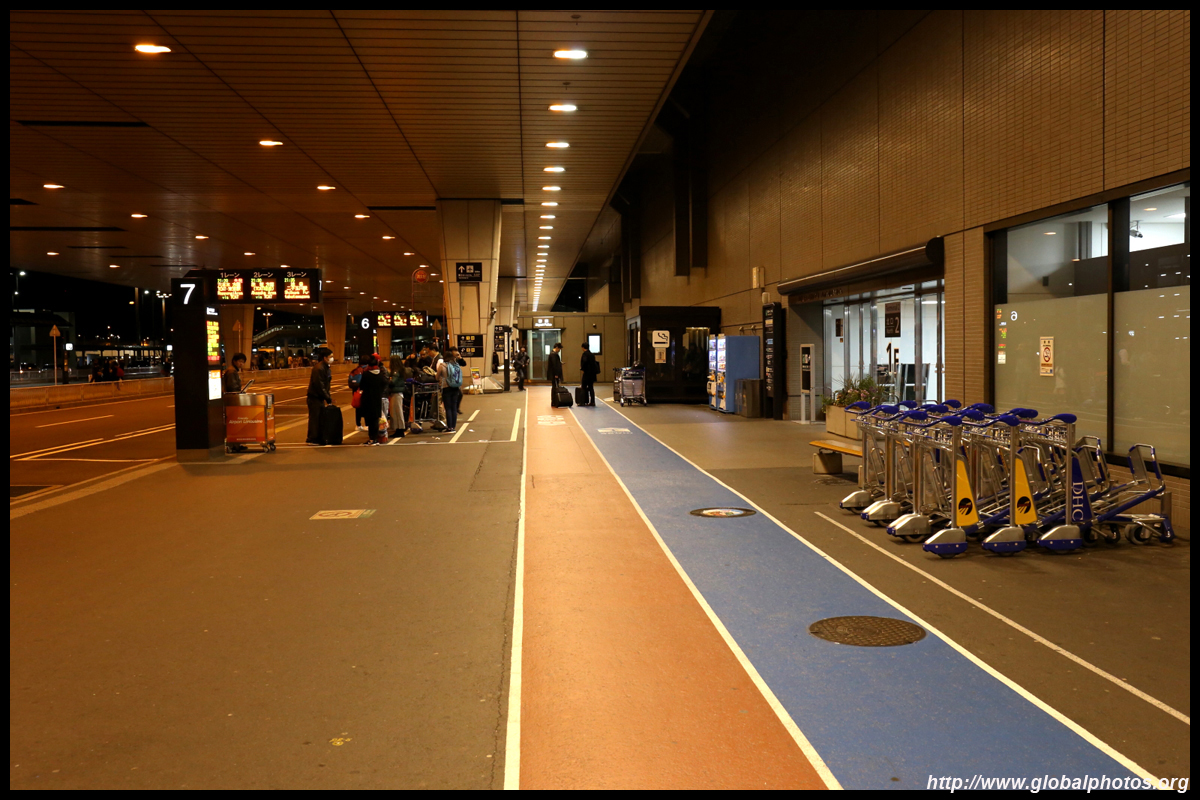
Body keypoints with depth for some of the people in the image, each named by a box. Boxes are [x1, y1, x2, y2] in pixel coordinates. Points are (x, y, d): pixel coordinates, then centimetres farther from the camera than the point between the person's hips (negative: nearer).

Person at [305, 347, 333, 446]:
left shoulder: (326, 367, 11)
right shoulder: (319, 369, -19)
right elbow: (319, 386, -22)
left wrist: (328, 395, 4)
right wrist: (328, 399, -19)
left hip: (320, 398, 9)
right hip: (314, 398, -9)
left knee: (320, 418, 12)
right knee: (314, 418, -3)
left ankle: (318, 439, 19)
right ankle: (311, 439, 3)